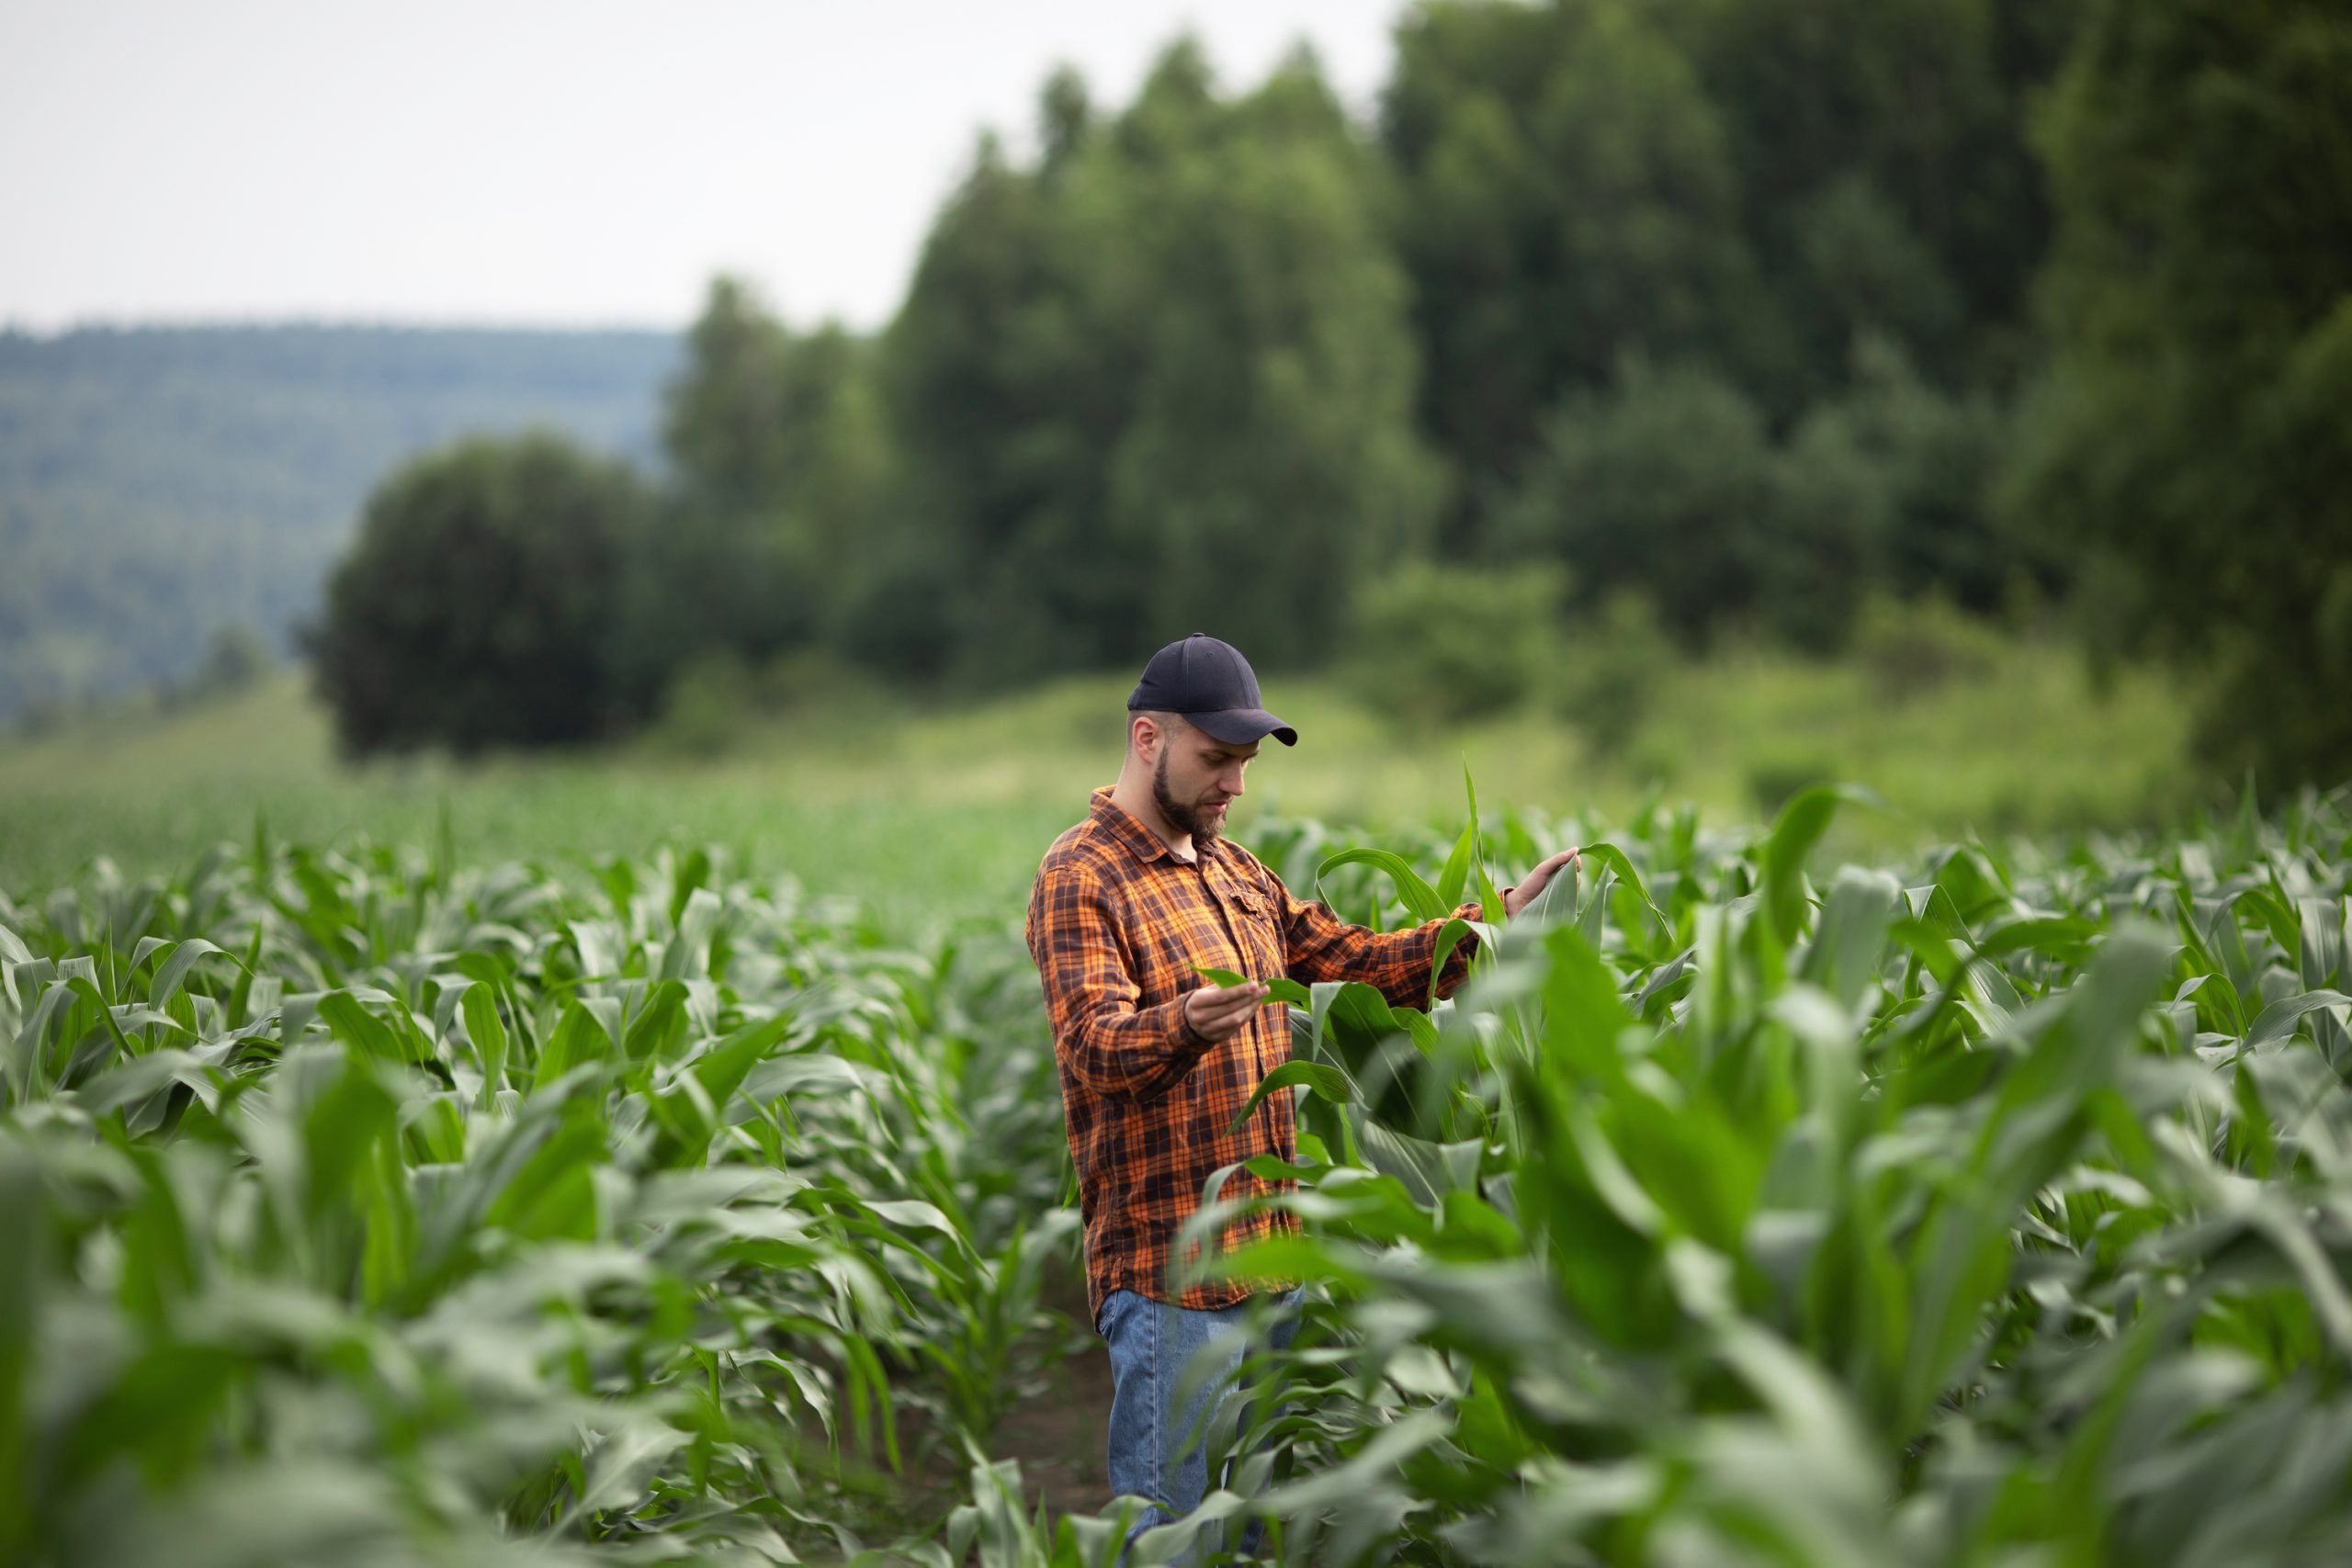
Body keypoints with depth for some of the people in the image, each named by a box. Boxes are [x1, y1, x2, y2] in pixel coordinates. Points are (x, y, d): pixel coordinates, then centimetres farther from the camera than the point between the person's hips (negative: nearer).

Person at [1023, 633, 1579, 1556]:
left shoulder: (1236, 872, 18)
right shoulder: (1081, 878, -10)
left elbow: (1360, 963, 19)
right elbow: (1093, 1045, -23)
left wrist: (1496, 922, 8)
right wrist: (1185, 1024, -44)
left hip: (1270, 1261, 9)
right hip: (1168, 1275, -8)